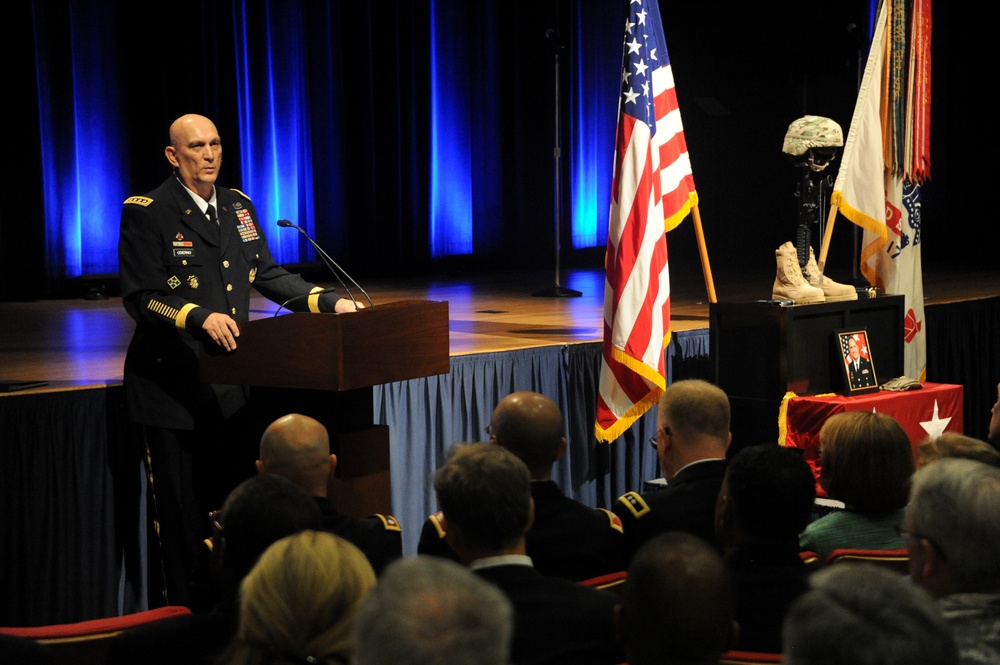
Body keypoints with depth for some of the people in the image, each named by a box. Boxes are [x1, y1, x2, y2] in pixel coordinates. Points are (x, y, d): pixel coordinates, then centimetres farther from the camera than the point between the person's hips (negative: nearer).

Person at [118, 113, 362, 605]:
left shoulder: (237, 206, 12)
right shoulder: (146, 213, -8)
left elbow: (268, 275, 16)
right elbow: (140, 297, -15)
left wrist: (331, 303, 4)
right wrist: (200, 317, -30)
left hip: (230, 382, 6)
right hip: (172, 387, -6)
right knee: (182, 513, 1)